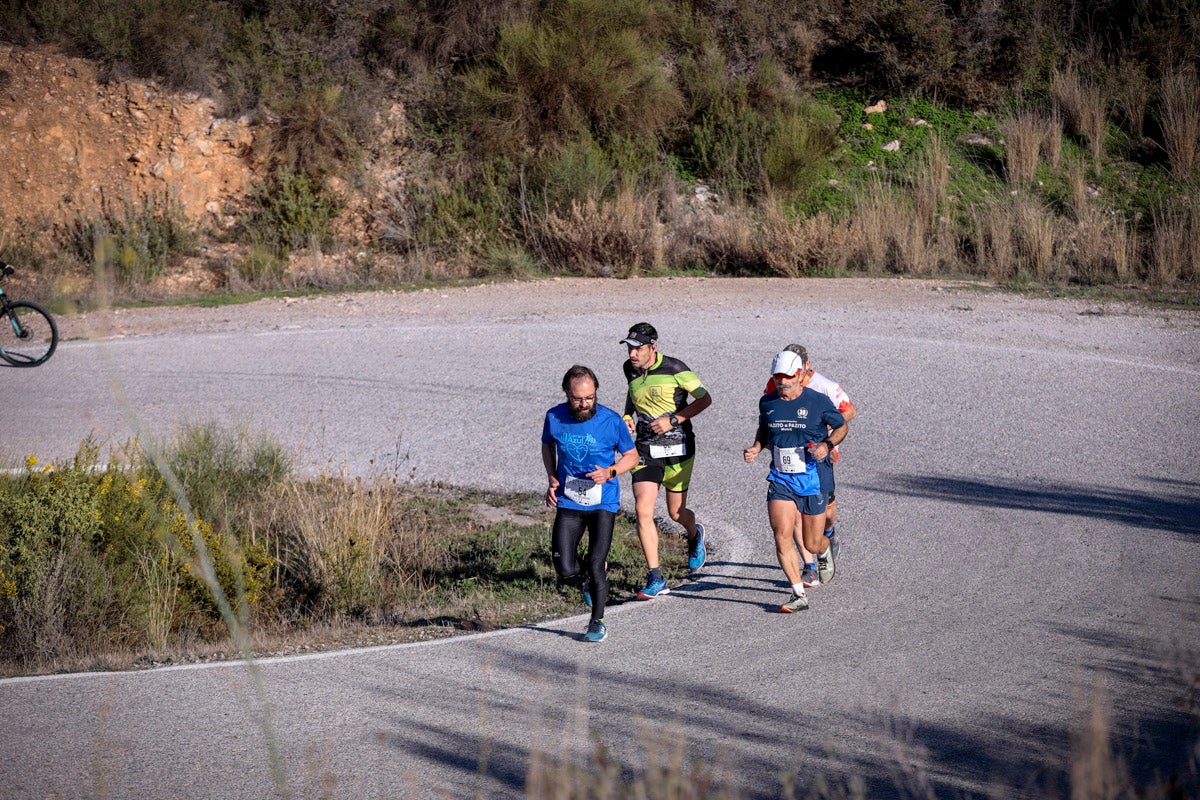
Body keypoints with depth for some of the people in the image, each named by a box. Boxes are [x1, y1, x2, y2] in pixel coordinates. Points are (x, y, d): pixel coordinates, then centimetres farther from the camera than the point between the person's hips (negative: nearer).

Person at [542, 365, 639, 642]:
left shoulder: (611, 420, -12)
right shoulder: (554, 417, -6)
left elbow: (631, 456, 2)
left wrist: (609, 472, -17)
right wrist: (552, 479, 2)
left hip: (603, 503, -2)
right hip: (568, 502, 2)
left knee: (595, 565, -9)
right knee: (565, 570, -6)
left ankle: (597, 622, 14)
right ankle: (592, 579, 31)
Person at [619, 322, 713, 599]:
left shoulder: (674, 369, -14)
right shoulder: (629, 369, 2)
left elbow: (704, 399, -8)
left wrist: (673, 420, -17)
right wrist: (627, 416, 5)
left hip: (677, 449, -4)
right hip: (645, 449, 4)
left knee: (676, 512, 8)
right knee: (643, 510, -13)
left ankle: (695, 535, 48)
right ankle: (656, 579, -9)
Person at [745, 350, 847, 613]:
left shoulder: (818, 401, -8)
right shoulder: (767, 402, 2)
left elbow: (842, 426, 6)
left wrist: (827, 445, -13)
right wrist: (757, 447, 1)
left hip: (812, 480, -2)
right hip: (780, 480, 2)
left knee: (812, 544, 7)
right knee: (782, 536, -16)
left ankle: (825, 551, 47)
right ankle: (799, 594, -8)